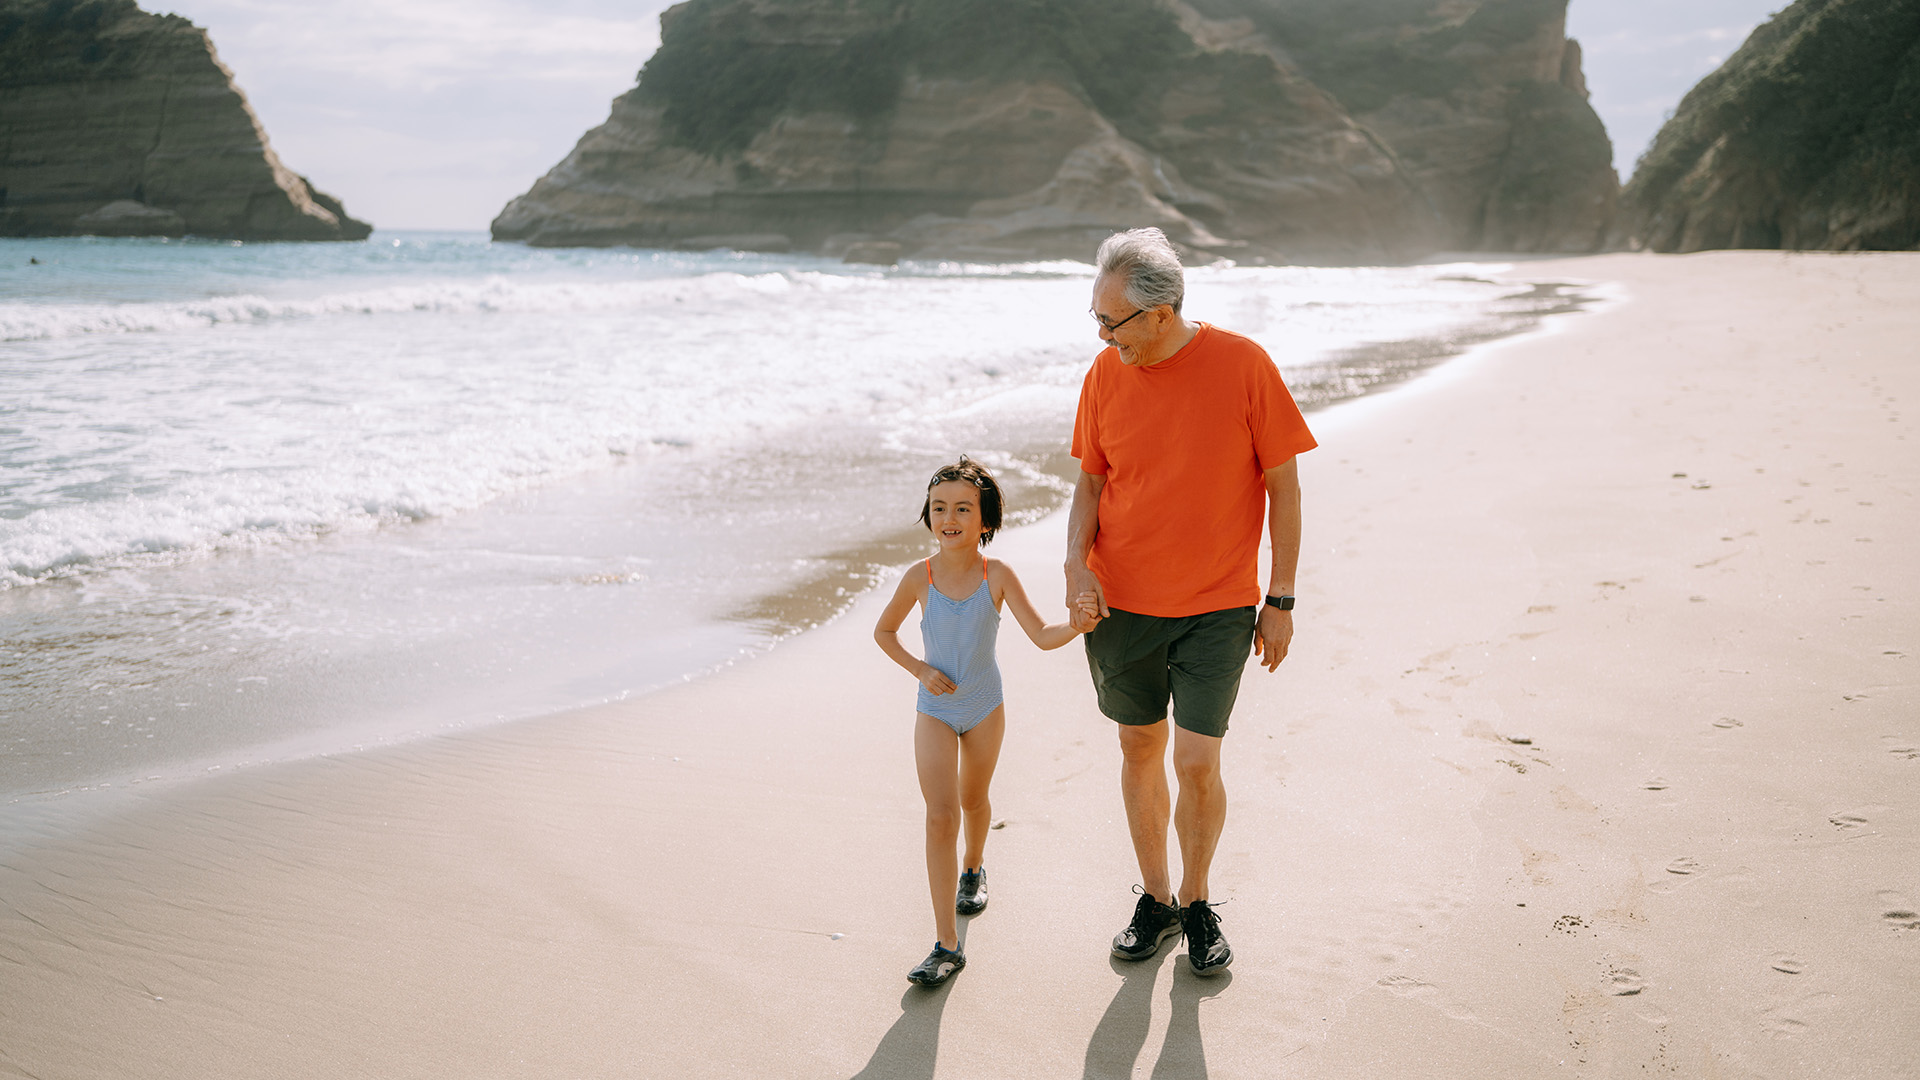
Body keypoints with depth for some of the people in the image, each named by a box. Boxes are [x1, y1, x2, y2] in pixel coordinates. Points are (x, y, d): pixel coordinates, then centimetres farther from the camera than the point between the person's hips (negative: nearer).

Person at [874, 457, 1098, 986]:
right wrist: (919, 670, -11)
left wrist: (1077, 625, -39)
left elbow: (1041, 635, -20)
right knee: (941, 816, -13)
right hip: (935, 709, -1)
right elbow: (883, 631, 3)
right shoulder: (919, 578, -14)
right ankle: (947, 946, -12)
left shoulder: (998, 575, -16)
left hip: (985, 707, 1)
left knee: (973, 801, 22)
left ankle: (973, 869, 56)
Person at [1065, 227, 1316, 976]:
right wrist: (1076, 561, -10)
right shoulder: (1106, 374, -3)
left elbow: (1283, 485, -6)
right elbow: (1091, 480, 8)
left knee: (1197, 765, -4)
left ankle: (1197, 902, 22)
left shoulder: (1243, 365, -13)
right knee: (1139, 750, 13)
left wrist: (1281, 601, -6)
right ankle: (1155, 898, 32)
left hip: (1217, 608, -3)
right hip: (1120, 603, 3)